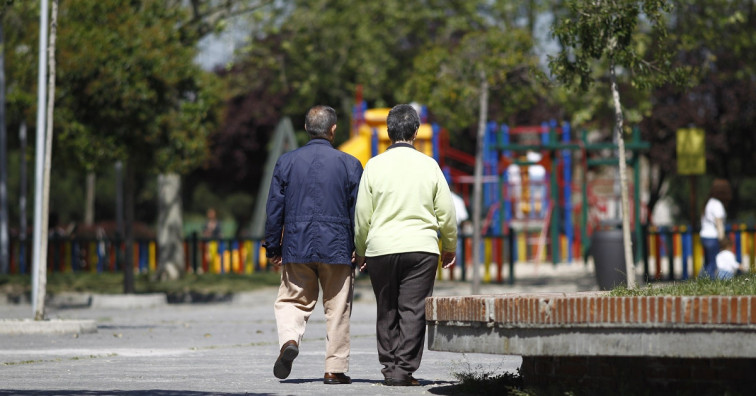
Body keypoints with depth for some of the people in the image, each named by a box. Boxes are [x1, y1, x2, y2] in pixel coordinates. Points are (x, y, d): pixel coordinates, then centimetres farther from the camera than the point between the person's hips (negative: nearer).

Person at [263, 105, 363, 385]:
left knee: (292, 301, 11)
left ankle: (289, 340, -18)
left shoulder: (286, 162, 2)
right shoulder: (349, 164, -1)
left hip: (296, 247, 1)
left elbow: (274, 209, 4)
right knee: (337, 309, 6)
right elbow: (359, 212, 0)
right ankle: (335, 369, 7)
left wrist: (273, 247, 11)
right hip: (337, 247, -1)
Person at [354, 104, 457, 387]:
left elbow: (362, 214, 3)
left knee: (387, 311, 11)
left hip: (381, 248, 1)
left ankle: (389, 367, 13)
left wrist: (360, 251, 16)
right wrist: (450, 247, 20)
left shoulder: (375, 165, 0)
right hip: (422, 248, -1)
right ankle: (404, 369, -6)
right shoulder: (428, 165, 1)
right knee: (413, 310, -1)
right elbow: (446, 212, 5)